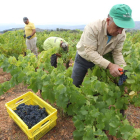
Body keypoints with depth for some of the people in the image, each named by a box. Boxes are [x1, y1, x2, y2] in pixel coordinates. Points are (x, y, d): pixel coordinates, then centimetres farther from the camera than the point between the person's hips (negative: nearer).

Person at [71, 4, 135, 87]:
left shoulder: (121, 35, -16)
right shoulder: (93, 28, -33)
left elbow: (117, 53, -11)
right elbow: (90, 52, -35)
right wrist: (109, 65, -43)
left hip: (99, 61, 3)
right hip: (83, 58, -2)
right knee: (75, 84, 9)